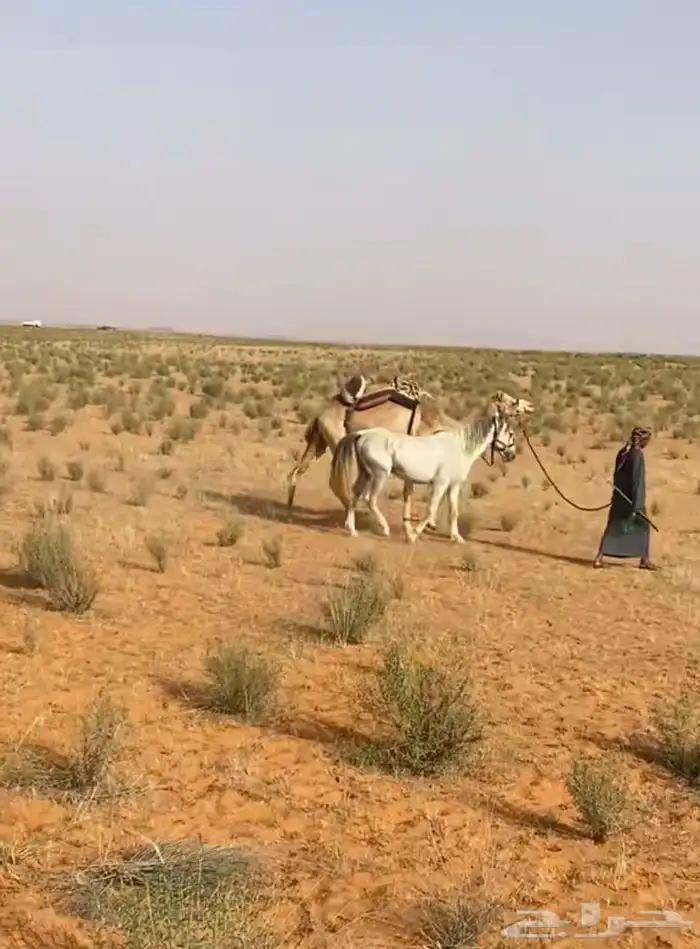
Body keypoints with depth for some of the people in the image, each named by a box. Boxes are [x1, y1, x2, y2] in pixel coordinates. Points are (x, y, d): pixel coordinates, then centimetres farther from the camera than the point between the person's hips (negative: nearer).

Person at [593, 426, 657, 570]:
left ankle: (599, 558, -1)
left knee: (612, 527, 7)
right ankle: (644, 560, 17)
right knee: (643, 527, 10)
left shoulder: (623, 452, 7)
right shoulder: (637, 454, -17)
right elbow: (637, 480, -20)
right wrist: (636, 505, -19)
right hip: (632, 498, -7)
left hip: (620, 497, 7)